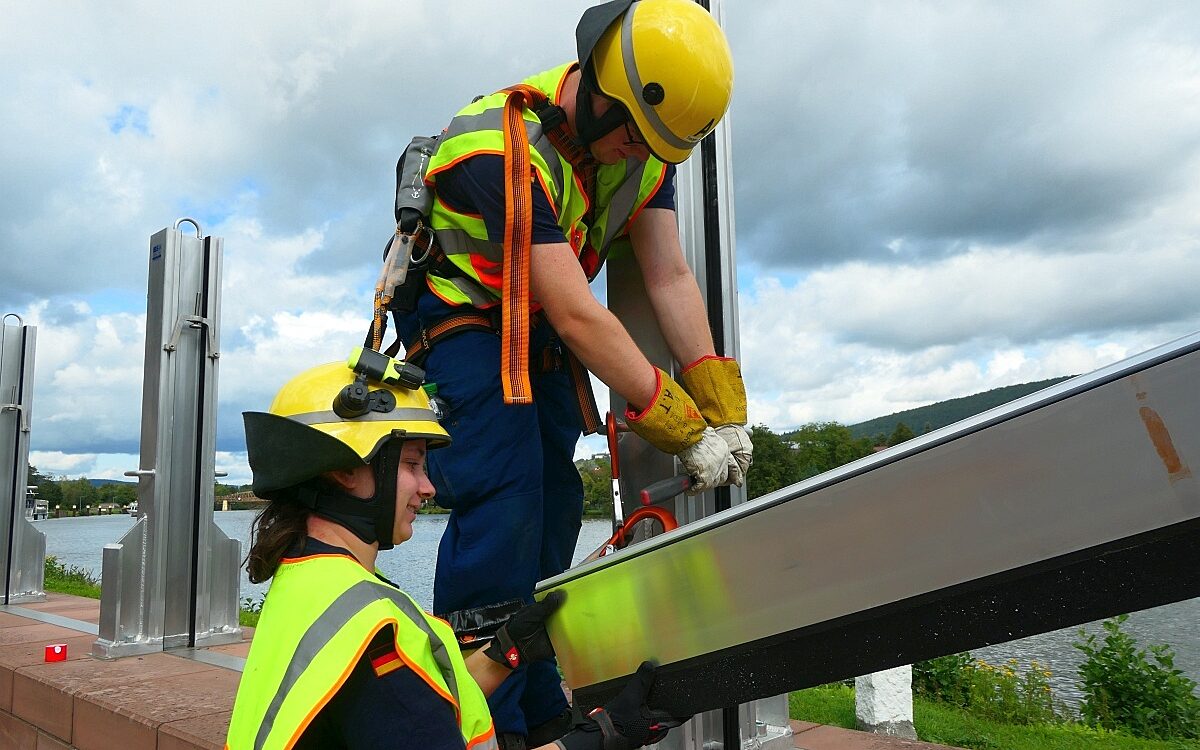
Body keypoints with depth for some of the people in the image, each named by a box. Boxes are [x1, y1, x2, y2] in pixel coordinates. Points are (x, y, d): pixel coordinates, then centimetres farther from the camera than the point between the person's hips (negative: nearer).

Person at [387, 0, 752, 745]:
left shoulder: (646, 145, -7)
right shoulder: (511, 151, -31)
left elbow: (671, 279, -11)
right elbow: (578, 316, -34)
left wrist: (725, 408, -17)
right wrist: (684, 430, -30)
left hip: (537, 335, 7)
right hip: (459, 318, -7)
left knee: (554, 506, 3)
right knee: (503, 499, -20)